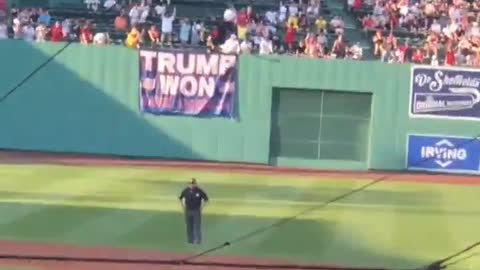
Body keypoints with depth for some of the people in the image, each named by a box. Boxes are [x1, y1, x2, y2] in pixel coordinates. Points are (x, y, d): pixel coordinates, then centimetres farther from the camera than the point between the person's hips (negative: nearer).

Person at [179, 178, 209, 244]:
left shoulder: (199, 191, -11)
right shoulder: (186, 191, -3)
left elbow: (206, 199, 0)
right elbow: (181, 198, 14)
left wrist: (201, 207, -2)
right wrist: (184, 206, 8)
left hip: (196, 211, -3)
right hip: (188, 211, 3)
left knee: (197, 226, -4)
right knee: (189, 226, 9)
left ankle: (198, 240, 1)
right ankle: (190, 239, 20)